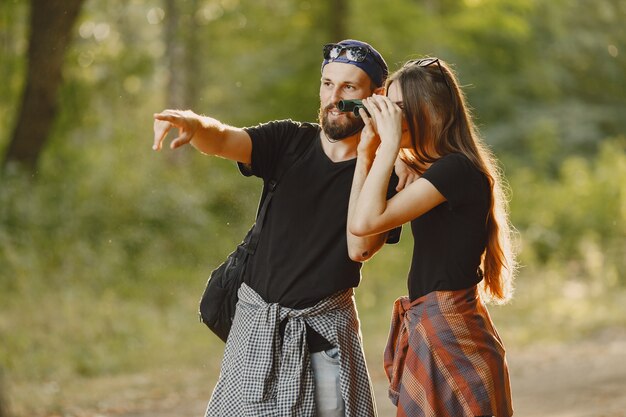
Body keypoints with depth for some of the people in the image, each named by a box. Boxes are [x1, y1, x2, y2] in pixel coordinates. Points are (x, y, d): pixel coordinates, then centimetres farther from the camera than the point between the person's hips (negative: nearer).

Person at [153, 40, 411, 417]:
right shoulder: (288, 142, 1)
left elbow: (359, 248, -18)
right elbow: (223, 140, -18)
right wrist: (195, 124, -42)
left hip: (326, 331, -1)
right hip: (258, 320, 1)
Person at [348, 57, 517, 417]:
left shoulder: (457, 169, -17)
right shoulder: (440, 170, 13)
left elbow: (365, 221, -25)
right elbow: (358, 225, 14)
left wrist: (391, 142, -19)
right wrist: (367, 152, 10)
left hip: (448, 337, -10)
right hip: (428, 330, 10)